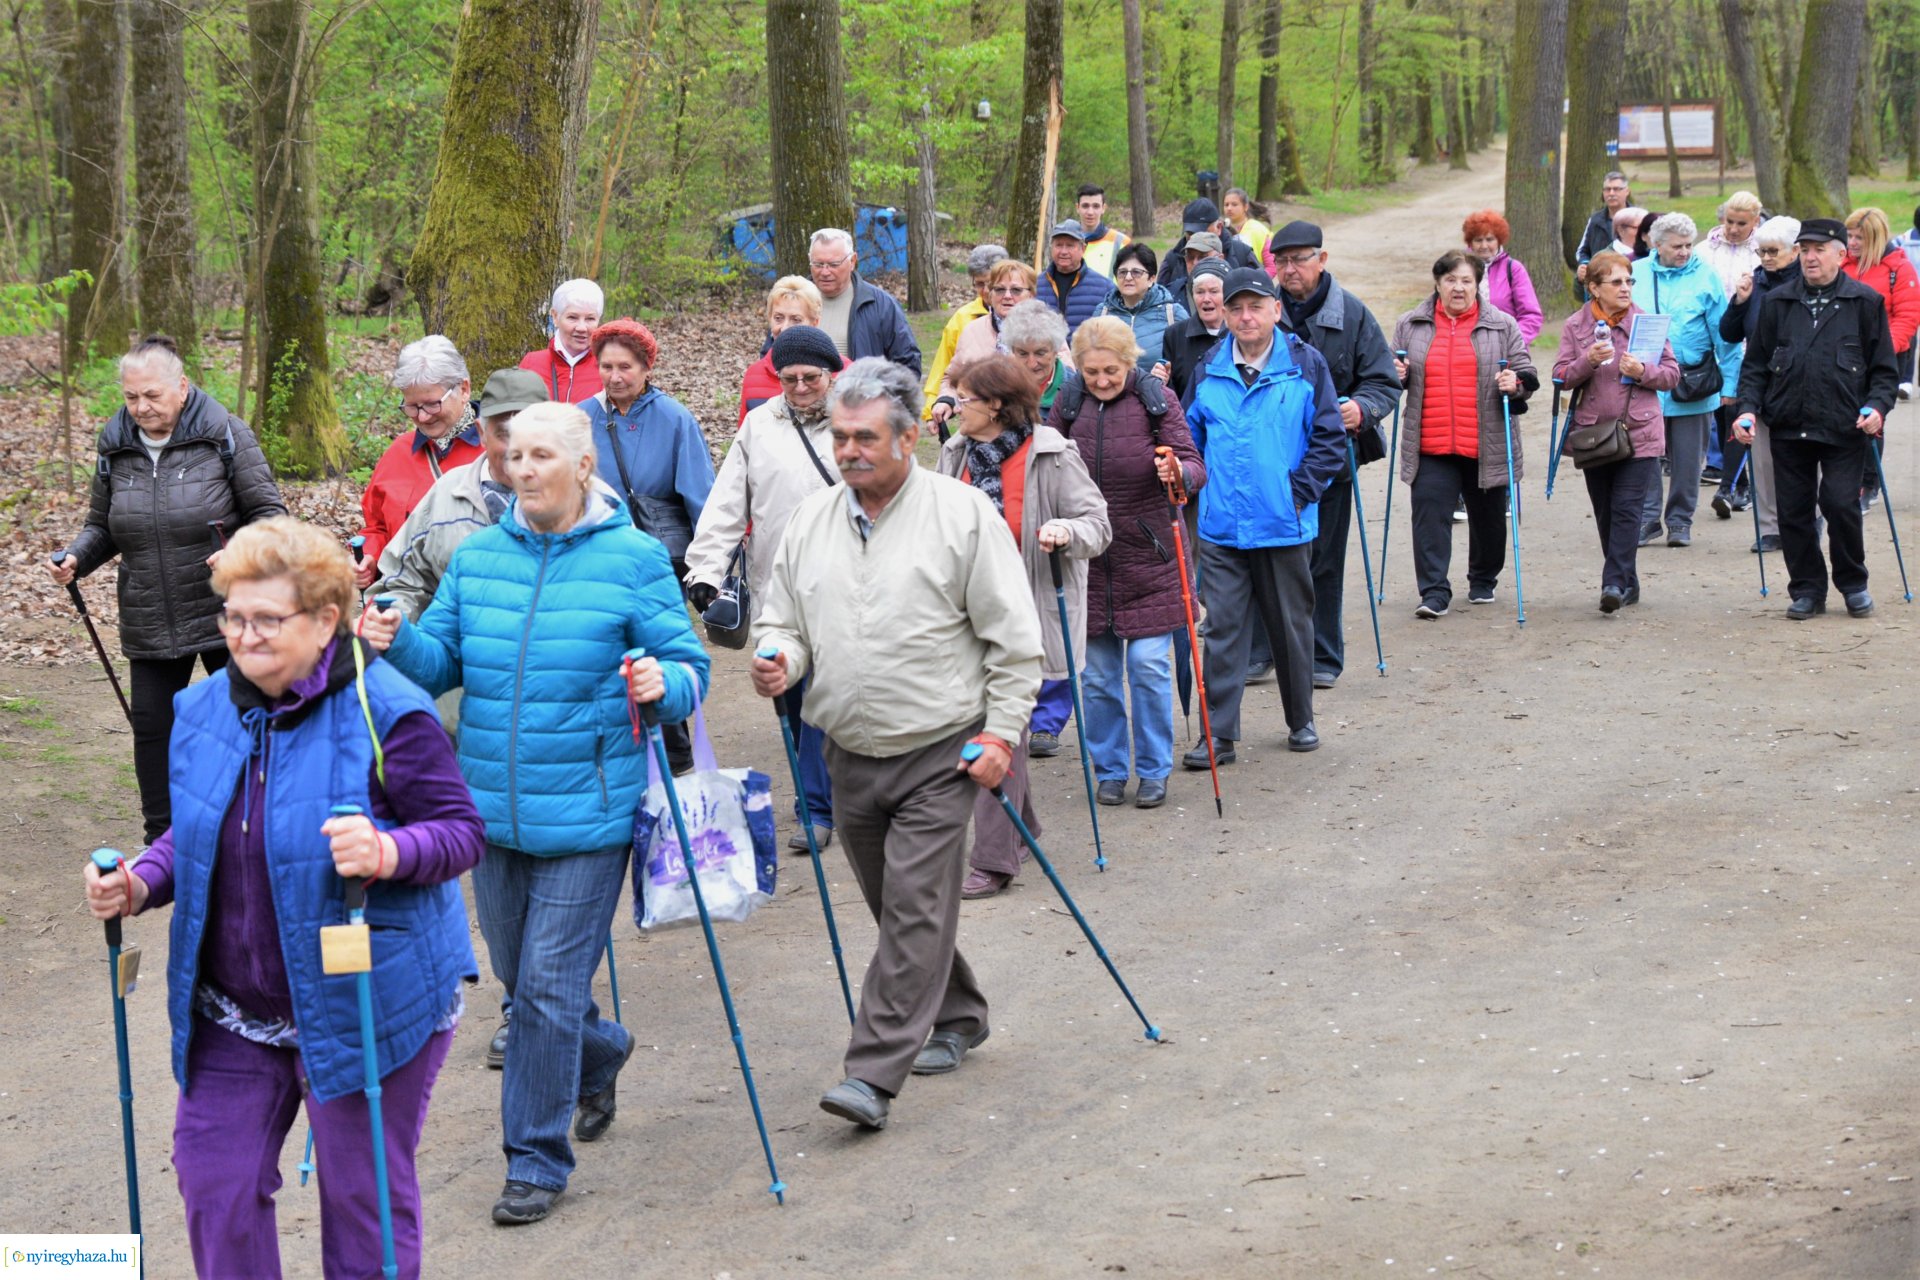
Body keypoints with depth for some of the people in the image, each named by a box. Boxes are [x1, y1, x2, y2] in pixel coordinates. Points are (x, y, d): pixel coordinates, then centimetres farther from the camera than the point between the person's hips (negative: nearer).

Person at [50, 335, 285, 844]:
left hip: (225, 612, -3)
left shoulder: (224, 435, -8)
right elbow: (101, 525, 15)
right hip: (149, 625, 4)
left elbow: (269, 512, -7)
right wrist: (74, 559, -6)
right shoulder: (115, 447, 4)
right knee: (151, 725, 6)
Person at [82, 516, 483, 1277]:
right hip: (235, 1013, 6)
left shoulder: (386, 713, -16)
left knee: (363, 1197, 7)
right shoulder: (205, 710, 2)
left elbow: (463, 830, -13)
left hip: (366, 1006, -5)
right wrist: (141, 885, -4)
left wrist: (388, 853, -33)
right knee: (214, 1184, 7)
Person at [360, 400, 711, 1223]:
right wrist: (399, 644, -11)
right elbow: (442, 661, 9)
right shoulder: (478, 556, 7)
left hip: (587, 814, -5)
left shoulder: (634, 559, -5)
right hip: (493, 808, 5)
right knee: (518, 974, 18)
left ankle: (537, 1160, 9)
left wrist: (663, 684, -26)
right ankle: (600, 1054, 47)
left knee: (549, 987, -5)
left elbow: (687, 667, -4)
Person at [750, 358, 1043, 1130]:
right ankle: (956, 1018, 37)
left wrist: (1001, 731, -10)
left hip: (939, 754, -6)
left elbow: (1013, 637, -5)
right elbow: (782, 621, 16)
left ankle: (875, 1076, -12)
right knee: (895, 910, 16)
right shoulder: (811, 522, 7)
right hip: (850, 755, 6)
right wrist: (780, 661, -7)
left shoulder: (963, 514, -7)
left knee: (916, 912, -11)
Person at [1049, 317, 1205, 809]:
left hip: (1148, 558, -2)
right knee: (1098, 673, 7)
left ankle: (1153, 772, 13)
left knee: (1149, 666, -2)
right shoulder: (1068, 406, 1)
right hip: (1087, 561, 2)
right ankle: (1109, 769, 22)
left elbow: (1194, 465, -11)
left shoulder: (1157, 401, -6)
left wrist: (1179, 473, -33)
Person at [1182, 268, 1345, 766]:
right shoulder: (1209, 371, 5)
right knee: (1223, 628, -1)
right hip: (1221, 525, 1)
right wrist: (1200, 484, 2)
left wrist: (1299, 491, -9)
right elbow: (1190, 437, 14)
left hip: (1285, 525, -1)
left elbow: (1330, 439, -1)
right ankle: (1219, 734, 3)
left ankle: (1301, 721, 28)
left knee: (1291, 625, 12)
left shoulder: (1306, 365, -2)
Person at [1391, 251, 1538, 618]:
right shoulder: (1410, 326, 8)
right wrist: (1397, 375, -3)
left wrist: (1515, 384, -15)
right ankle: (1434, 592, -11)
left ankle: (1484, 582, 33)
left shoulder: (1502, 325, 4)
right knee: (1429, 514, -12)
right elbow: (1394, 372, 20)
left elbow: (1526, 375, 8)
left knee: (1487, 517, 13)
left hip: (1487, 446, 0)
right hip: (1431, 447, 0)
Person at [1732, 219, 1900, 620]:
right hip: (1788, 426, 3)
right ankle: (1807, 590, 18)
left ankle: (1853, 584, 11)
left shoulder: (1865, 302, 3)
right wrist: (1749, 408, -2)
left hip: (1845, 427, -3)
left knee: (1840, 503, -10)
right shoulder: (1776, 302, 9)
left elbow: (1884, 368, 5)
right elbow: (1755, 363, 12)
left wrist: (1877, 407, -11)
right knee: (1793, 510, 4)